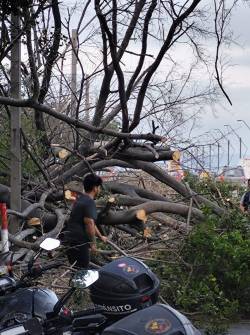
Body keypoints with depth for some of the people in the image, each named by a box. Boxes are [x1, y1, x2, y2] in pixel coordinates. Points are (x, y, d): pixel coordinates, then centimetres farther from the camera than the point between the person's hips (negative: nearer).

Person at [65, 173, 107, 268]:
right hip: (79, 242, -10)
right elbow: (89, 224, -22)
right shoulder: (89, 202, -15)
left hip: (71, 239, 10)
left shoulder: (81, 199, 17)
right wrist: (93, 243, -12)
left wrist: (100, 236, 34)